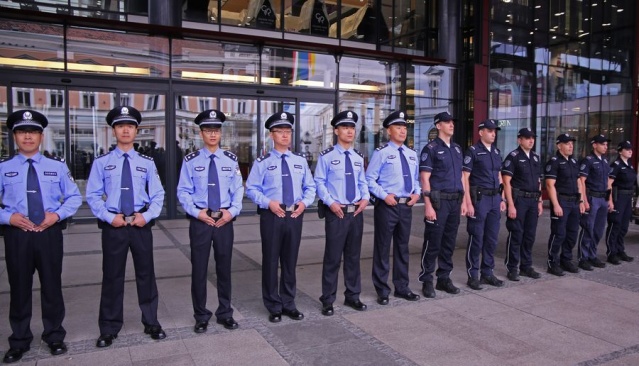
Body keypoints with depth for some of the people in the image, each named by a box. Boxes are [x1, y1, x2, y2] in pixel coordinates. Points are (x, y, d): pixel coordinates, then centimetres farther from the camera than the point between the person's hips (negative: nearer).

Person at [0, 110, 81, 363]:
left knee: (52, 286, 10)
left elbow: (74, 197, 6)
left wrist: (57, 214, -9)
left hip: (50, 232, 0)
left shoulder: (57, 166, 4)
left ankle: (54, 336, 28)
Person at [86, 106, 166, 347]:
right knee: (112, 277, 9)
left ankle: (151, 322, 26)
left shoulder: (147, 163, 5)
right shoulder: (101, 162, 1)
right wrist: (109, 217, -13)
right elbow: (93, 195, 0)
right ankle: (109, 328, 25)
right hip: (113, 226, -1)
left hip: (141, 225, 1)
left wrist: (147, 215, -11)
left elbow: (157, 195, 4)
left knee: (146, 274, 10)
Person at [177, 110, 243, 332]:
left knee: (224, 268, 12)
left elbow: (238, 190, 5)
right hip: (200, 221, -1)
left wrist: (232, 211, -10)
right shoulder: (191, 161, -2)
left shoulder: (230, 160, 4)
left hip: (225, 220, 2)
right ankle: (201, 316, 23)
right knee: (199, 269, 7)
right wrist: (197, 212, -13)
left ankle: (225, 314, 27)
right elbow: (183, 192, -1)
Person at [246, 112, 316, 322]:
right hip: (272, 215, -3)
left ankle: (289, 304, 27)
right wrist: (268, 203, -18)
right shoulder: (262, 162, -3)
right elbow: (251, 189, -4)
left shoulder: (300, 161, 9)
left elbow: (310, 187, 12)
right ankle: (274, 307, 21)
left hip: (295, 215, 3)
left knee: (290, 261, 12)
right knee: (271, 261, 5)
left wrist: (305, 202, -6)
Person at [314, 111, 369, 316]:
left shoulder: (358, 157, 12)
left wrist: (365, 198, -3)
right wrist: (330, 202, -17)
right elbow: (319, 182, -6)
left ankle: (352, 296, 28)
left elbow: (362, 182, 15)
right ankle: (328, 301, 14)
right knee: (333, 258, 1)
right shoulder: (327, 156, -5)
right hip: (336, 213, -5)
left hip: (356, 212, 5)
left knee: (353, 256, 14)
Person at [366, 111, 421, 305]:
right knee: (383, 248, 3)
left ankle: (402, 287, 29)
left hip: (407, 206, 6)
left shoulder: (412, 154, 13)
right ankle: (382, 291, 15)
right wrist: (384, 195, -18)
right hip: (387, 206, -6)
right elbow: (369, 179, -10)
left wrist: (416, 193, 2)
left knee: (402, 248, 15)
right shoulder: (381, 152, -7)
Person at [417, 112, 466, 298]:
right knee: (433, 242, -2)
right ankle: (427, 281, 9)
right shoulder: (431, 149, -5)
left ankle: (444, 278, 22)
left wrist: (463, 201, 13)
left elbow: (461, 176, 19)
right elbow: (424, 179, -10)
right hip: (438, 200, -6)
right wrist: (428, 205, -17)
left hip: (455, 201, 7)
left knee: (449, 242, 11)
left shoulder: (457, 148, 16)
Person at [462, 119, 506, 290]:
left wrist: (502, 199, 13)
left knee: (492, 238, 10)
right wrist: (468, 203, -16)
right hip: (479, 198, -6)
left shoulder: (497, 152, 15)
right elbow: (465, 177, -10)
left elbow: (499, 177, 20)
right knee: (476, 238, -2)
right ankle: (472, 275, 8)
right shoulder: (473, 151, -6)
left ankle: (487, 273, 21)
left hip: (495, 199, 7)